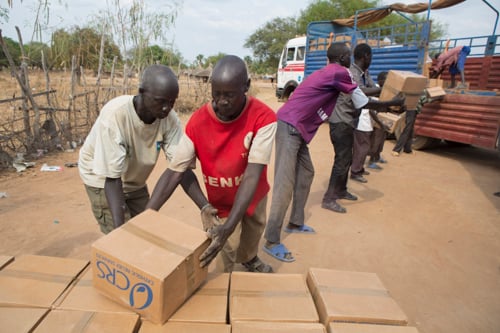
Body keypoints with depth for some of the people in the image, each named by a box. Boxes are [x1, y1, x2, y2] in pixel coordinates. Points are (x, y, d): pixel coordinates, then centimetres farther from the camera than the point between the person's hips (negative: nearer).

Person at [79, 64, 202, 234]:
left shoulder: (169, 118, -23)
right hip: (103, 178, -4)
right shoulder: (114, 115, -35)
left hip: (135, 180, 4)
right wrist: (119, 228, -37)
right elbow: (113, 178, -31)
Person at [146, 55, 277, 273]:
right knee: (222, 265, 7)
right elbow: (174, 172, -23)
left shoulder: (263, 117, -29)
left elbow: (252, 175, -36)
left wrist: (228, 227, -44)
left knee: (252, 237, 29)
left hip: (253, 196, 1)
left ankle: (249, 259, 64)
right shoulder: (197, 122, -25)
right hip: (219, 203, -1)